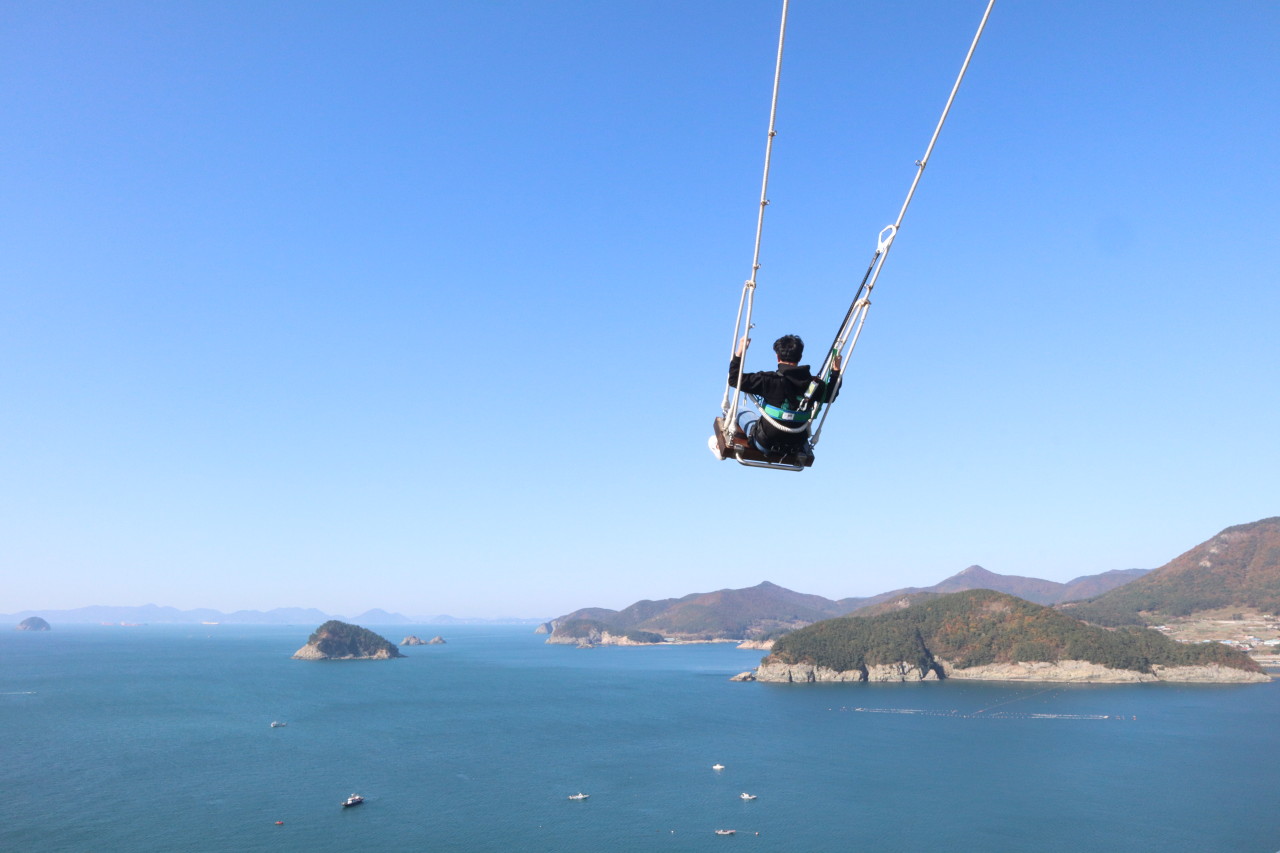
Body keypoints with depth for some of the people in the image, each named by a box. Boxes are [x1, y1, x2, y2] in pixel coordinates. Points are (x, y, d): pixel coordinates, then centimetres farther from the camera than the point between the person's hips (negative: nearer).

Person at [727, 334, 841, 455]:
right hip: (796, 448, 3)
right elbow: (829, 396, 14)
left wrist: (739, 353, -5)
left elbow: (734, 379, -12)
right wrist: (836, 371, 23)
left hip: (765, 445, -3)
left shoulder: (769, 380, -19)